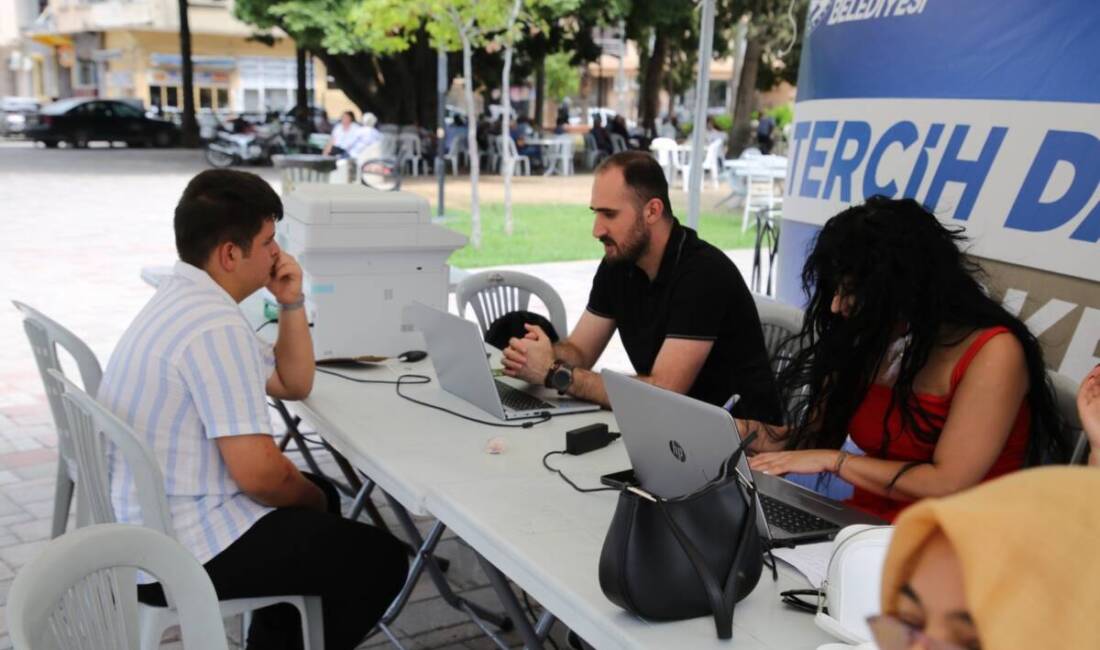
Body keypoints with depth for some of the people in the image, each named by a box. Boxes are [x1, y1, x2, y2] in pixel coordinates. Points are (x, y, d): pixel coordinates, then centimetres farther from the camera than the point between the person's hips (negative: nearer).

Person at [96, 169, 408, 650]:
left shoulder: (184, 299, 9)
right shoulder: (216, 327, -24)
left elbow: (293, 384, 16)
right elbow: (257, 471, -26)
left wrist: (291, 303, 2)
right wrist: (315, 502, -6)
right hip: (179, 553, -10)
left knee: (315, 494, 28)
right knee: (381, 561, -1)